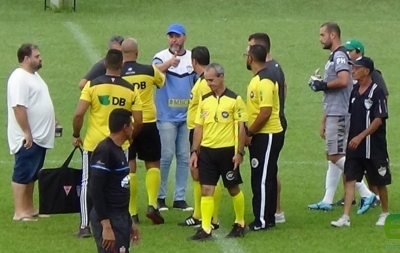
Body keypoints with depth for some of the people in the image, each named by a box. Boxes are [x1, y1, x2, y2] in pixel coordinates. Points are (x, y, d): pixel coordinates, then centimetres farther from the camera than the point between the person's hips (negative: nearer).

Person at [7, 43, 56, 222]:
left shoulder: (33, 75, 14)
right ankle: (19, 212, -2)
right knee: (22, 174, -5)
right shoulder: (19, 78, -19)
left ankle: (29, 209, 21)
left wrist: (51, 120, 22)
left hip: (39, 136, 10)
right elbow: (19, 107, -24)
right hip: (27, 138, -10)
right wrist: (27, 133, -25)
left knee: (32, 174, 14)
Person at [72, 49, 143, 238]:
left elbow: (79, 114, -13)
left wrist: (76, 135, 2)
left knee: (88, 183, 8)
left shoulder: (92, 85, -8)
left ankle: (85, 226, 5)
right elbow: (138, 121, -1)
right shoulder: (130, 90, -2)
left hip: (93, 144, -1)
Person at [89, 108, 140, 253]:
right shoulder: (104, 151, -16)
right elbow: (95, 190, -21)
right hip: (108, 219, -10)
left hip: (121, 218, 10)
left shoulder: (119, 151, 14)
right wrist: (106, 226, -24)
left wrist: (129, 222, 23)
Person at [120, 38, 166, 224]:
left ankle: (132, 213, 4)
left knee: (129, 168, 6)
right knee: (152, 165, 13)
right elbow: (162, 80, 17)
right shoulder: (149, 71, -5)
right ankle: (152, 205, -3)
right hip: (147, 123, 0)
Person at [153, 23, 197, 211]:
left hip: (187, 116, 4)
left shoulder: (193, 58, 9)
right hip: (166, 116, -4)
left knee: (184, 157, 5)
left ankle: (180, 198, 11)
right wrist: (169, 63, -45)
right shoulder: (161, 57, -4)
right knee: (166, 156, -5)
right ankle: (159, 197, 5)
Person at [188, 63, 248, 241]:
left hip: (227, 150, -4)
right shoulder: (204, 100, 7)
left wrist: (240, 152, -10)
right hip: (206, 151, 4)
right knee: (206, 189, -1)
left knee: (233, 188, 8)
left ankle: (240, 224, 24)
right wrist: (194, 151, 6)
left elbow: (241, 127, -7)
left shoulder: (234, 100, -7)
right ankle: (205, 229, -1)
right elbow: (198, 126, 10)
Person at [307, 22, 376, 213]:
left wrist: (322, 85, -15)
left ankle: (366, 193, -14)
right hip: (333, 114, 10)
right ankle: (327, 201, 15)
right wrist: (324, 122, 22)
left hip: (339, 115, -10)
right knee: (332, 156, 11)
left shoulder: (340, 56, -11)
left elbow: (343, 81, -29)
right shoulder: (332, 58, 20)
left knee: (335, 155, -12)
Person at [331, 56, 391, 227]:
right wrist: (350, 137, 14)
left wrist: (360, 137, -23)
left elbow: (379, 119, -18)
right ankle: (345, 218, -7)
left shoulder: (376, 92, -13)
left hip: (373, 147, -6)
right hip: (354, 146, 6)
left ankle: (385, 214, 26)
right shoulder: (355, 91, 8)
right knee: (349, 179, -3)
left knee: (379, 182, 8)